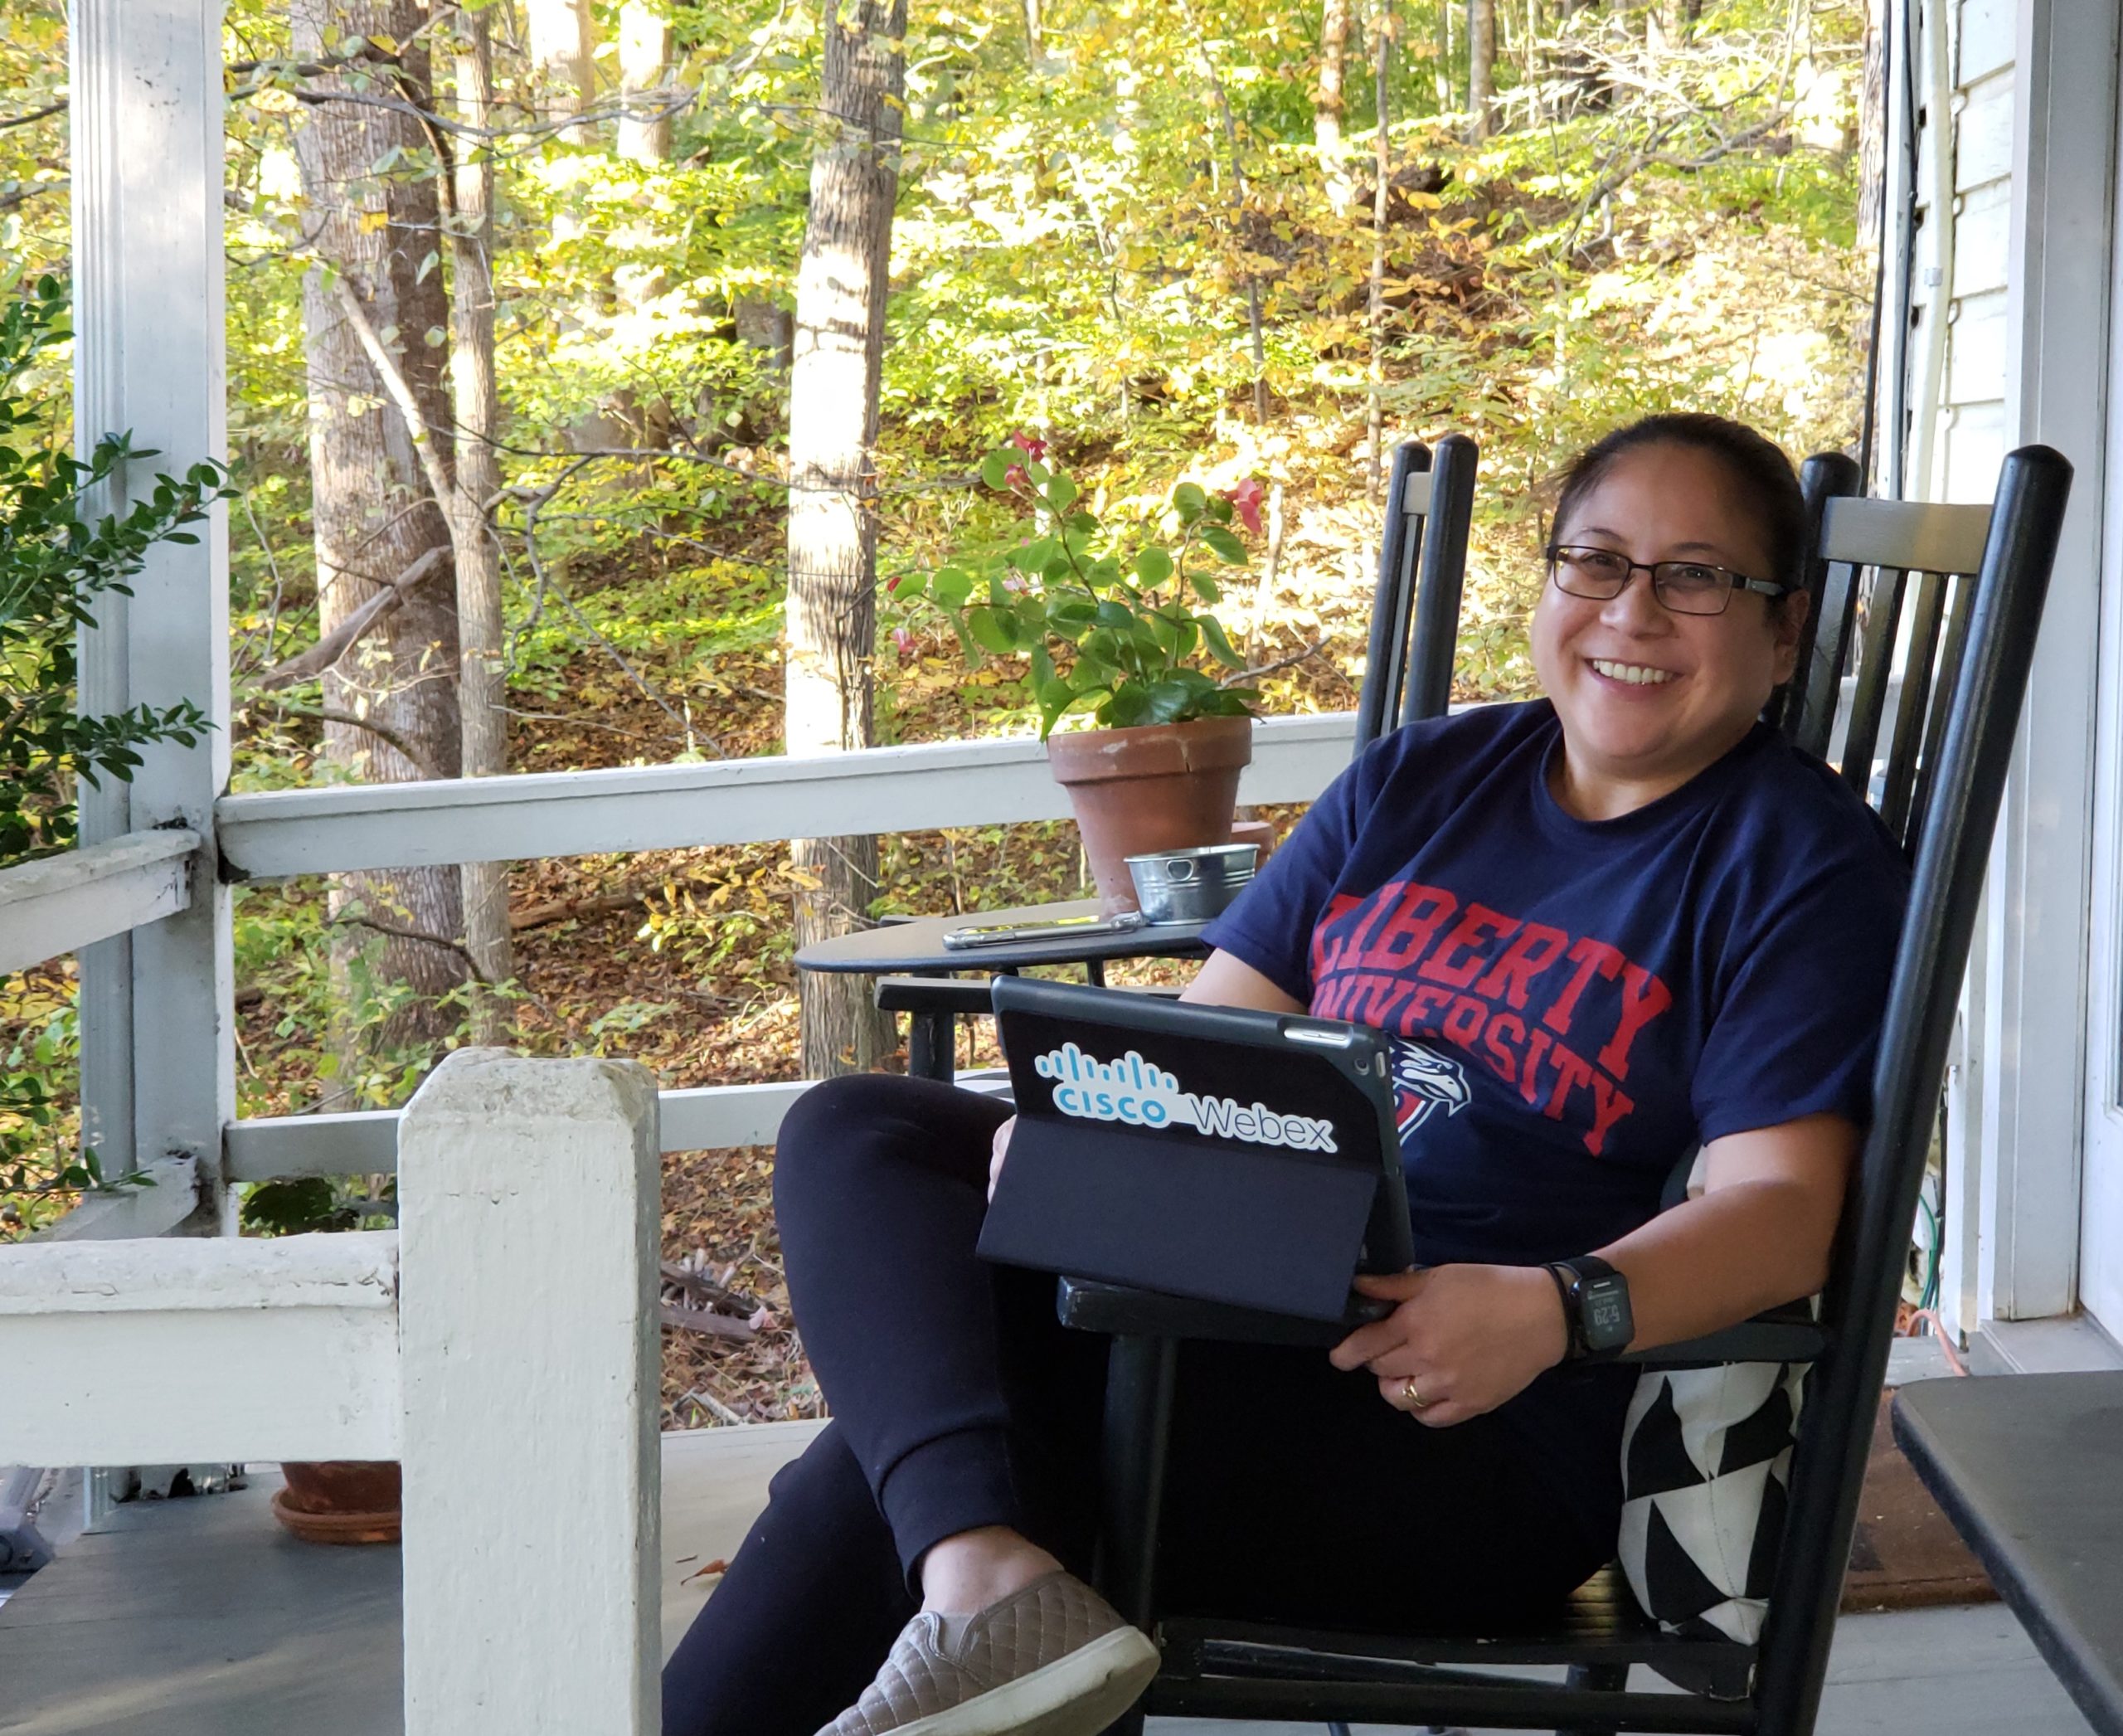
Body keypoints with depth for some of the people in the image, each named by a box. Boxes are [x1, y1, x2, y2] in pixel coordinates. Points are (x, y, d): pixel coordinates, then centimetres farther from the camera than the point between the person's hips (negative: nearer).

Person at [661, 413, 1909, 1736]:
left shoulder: (1800, 859, -1)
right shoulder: (1421, 780, 18)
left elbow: (1784, 1213, -11)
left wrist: (1552, 1310, -29)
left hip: (1474, 1425, -7)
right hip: (1225, 1276, 7)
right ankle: (984, 1573, -32)